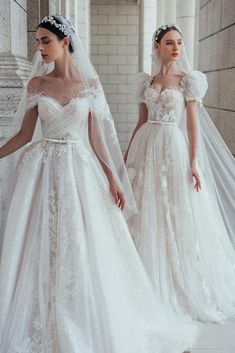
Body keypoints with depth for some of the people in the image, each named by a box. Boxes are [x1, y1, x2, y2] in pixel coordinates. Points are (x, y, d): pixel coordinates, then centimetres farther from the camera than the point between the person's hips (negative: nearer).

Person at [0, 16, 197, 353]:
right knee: (40, 250, 5)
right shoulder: (37, 83, 4)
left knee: (84, 250, 3)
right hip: (43, 171, 1)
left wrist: (113, 178, -2)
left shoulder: (90, 83, 2)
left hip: (81, 170, -1)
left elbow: (95, 137, 3)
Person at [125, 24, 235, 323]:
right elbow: (141, 121, 14)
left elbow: (193, 121, -4)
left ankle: (179, 285, 15)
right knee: (146, 214, 6)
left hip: (174, 147, -4)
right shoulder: (146, 81, 11)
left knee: (177, 216, -1)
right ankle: (149, 281, 21)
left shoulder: (189, 79, 0)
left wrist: (194, 161, -12)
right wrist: (128, 153, 12)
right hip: (146, 147, 4)